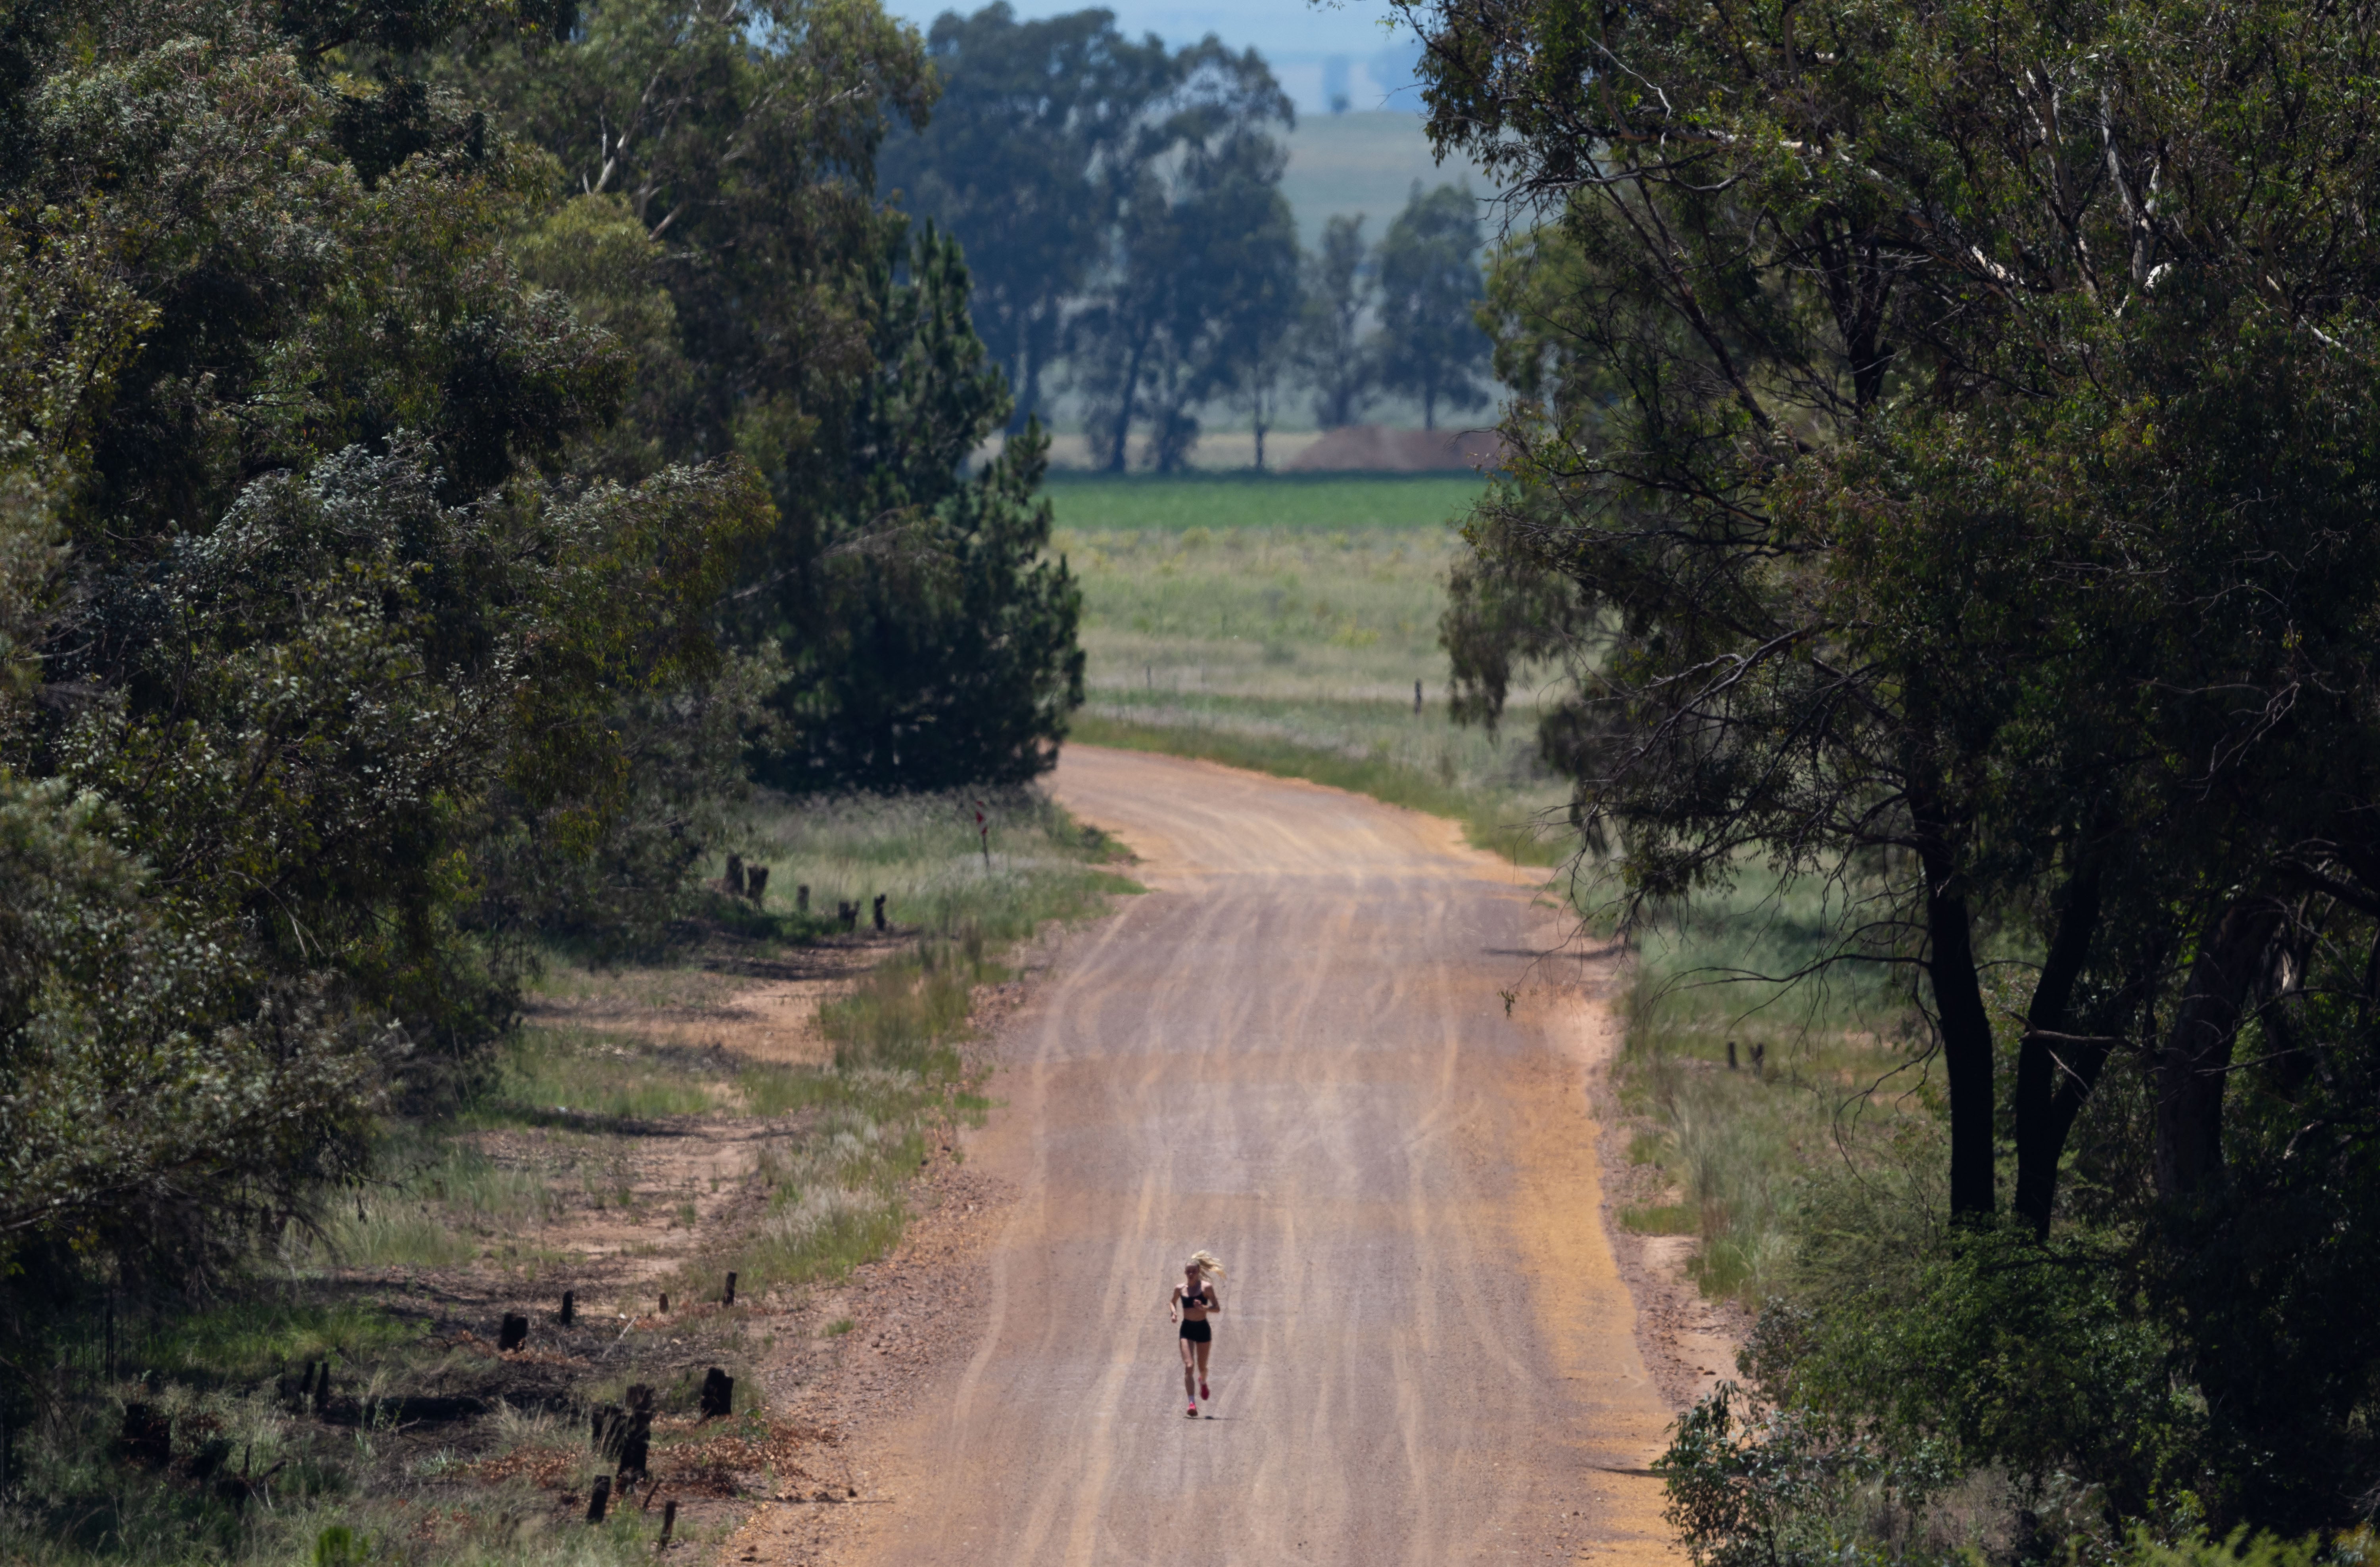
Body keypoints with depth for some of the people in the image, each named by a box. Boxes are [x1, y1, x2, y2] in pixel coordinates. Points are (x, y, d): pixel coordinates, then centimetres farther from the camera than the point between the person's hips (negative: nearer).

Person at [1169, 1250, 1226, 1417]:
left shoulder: (1206, 1287, -7)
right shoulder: (1180, 1289, 2)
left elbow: (1217, 1308, -10)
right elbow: (1173, 1302, 21)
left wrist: (1204, 1308, -29)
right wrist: (1173, 1312, -1)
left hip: (1203, 1329, -1)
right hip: (1187, 1329, 1)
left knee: (1202, 1366, 13)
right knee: (1189, 1366, -14)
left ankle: (1203, 1382, 51)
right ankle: (1192, 1403, -18)